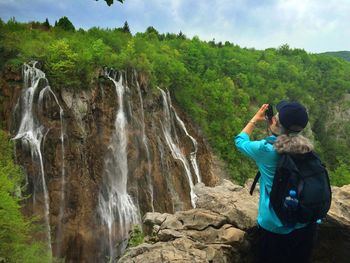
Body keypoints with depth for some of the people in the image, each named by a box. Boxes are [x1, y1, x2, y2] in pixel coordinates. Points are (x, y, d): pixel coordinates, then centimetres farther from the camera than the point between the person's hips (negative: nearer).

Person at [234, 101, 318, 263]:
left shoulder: (265, 149, -20)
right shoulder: (306, 148, -9)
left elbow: (240, 141, 1)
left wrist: (255, 119, 11)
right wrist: (272, 127, 13)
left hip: (276, 226, -4)